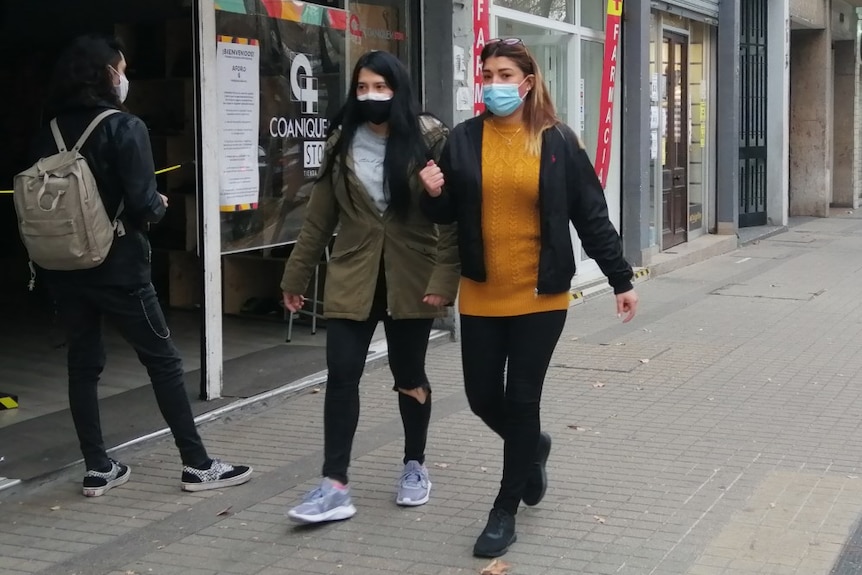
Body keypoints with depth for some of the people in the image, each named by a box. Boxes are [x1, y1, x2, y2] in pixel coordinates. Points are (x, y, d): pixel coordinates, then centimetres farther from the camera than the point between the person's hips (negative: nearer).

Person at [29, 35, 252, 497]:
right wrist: (159, 205, 4)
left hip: (63, 268, 6)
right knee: (163, 360, 3)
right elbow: (142, 204, -17)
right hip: (116, 267, -5)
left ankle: (97, 469, 15)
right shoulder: (124, 127, -12)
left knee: (82, 364, 12)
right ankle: (197, 465, 7)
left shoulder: (47, 134, 5)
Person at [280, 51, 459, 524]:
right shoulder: (341, 142, 4)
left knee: (408, 375, 10)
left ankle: (415, 466, 31)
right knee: (341, 375, -4)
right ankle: (335, 487, 0)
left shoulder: (430, 139, -6)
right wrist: (296, 276, 9)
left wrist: (444, 276, -18)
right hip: (351, 278, 3)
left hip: (411, 279, -2)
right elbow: (319, 216, 8)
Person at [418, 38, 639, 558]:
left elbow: (591, 216, 0)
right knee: (482, 397, 7)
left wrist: (622, 279, 1)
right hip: (481, 295, 3)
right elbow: (448, 215, 10)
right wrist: (435, 195, -13)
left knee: (521, 400, 2)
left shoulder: (558, 142, -4)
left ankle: (505, 511, 17)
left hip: (540, 295, -2)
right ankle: (533, 447, 41)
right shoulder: (464, 140, 1)